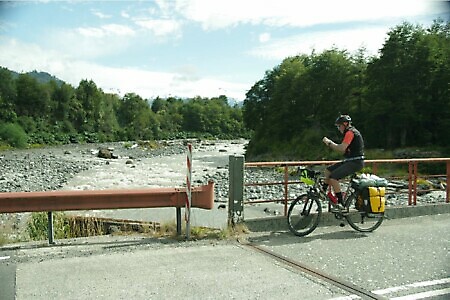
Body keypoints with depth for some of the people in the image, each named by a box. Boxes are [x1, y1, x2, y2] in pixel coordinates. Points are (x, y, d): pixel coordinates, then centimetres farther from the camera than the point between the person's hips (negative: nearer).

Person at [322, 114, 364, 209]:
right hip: (350, 161, 11)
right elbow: (343, 150, 17)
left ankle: (341, 203, -13)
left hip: (355, 162, -11)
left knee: (333, 178, -19)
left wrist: (329, 142, -12)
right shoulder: (350, 132, 18)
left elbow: (342, 148, -23)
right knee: (328, 170, 11)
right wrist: (330, 144, 6)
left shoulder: (350, 132, -14)